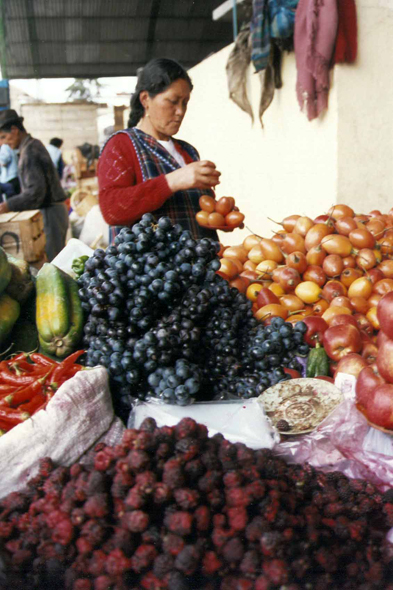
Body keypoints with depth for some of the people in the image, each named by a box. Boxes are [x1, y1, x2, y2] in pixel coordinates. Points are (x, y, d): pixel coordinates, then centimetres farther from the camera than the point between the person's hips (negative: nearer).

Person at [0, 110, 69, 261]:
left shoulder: (29, 152, -18)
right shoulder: (35, 144, 12)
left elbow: (35, 192, -24)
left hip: (49, 213, -10)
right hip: (55, 208, 10)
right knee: (57, 258, 14)